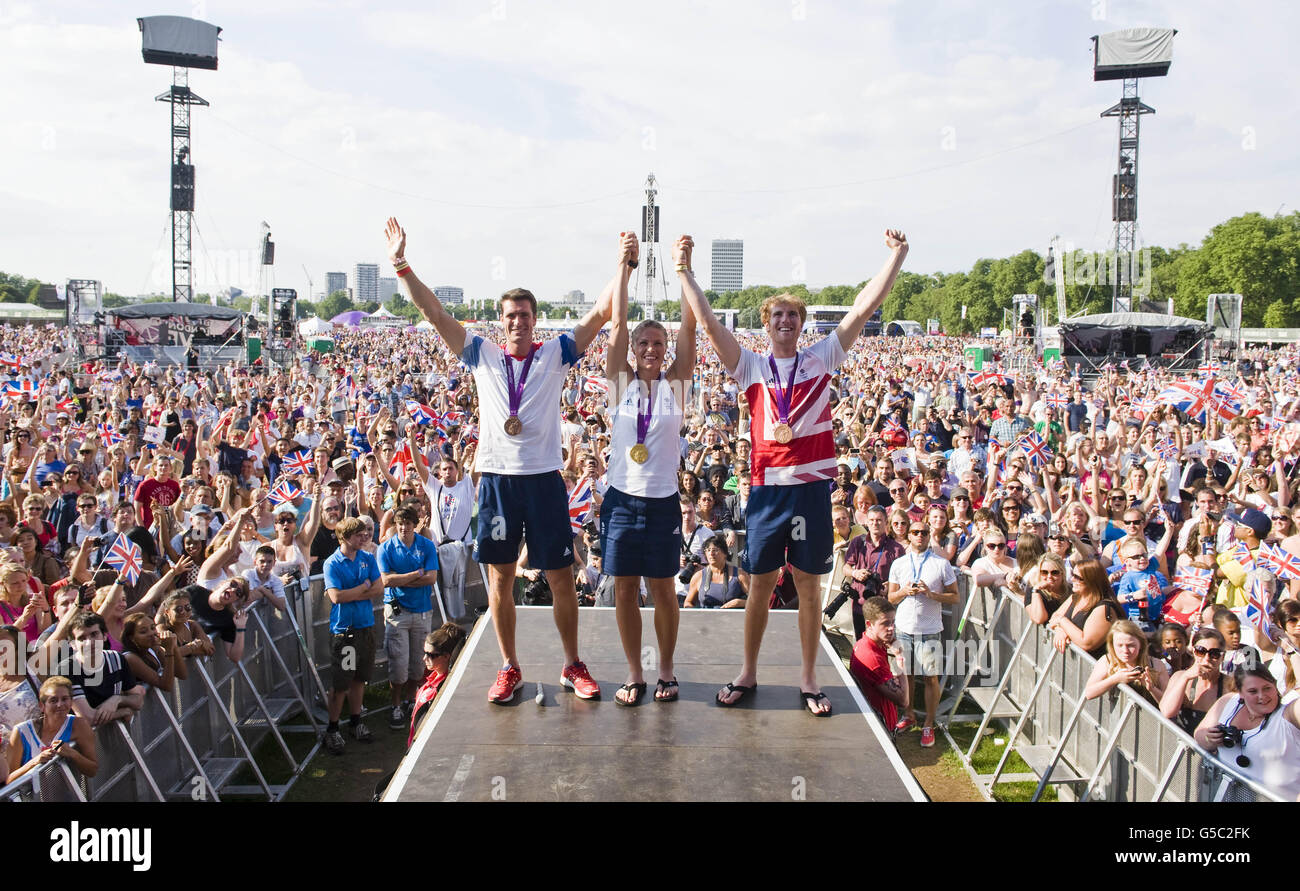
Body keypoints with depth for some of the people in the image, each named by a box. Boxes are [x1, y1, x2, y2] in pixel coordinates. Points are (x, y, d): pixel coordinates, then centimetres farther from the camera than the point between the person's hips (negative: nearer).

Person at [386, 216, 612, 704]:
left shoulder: (555, 354, 4)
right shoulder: (482, 354, 6)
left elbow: (600, 313, -3)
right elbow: (433, 311, 2)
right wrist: (401, 264, -5)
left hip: (545, 478, -1)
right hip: (497, 478, 1)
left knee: (561, 576, 4)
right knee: (500, 576, 7)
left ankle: (572, 665, 18)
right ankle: (509, 668, 19)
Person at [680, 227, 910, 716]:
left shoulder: (822, 358, 7)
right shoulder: (751, 366, 6)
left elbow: (863, 308, 1)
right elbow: (710, 322, 1)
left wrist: (896, 255, -4)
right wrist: (685, 277, -2)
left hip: (813, 485, 0)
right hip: (767, 487, 0)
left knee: (809, 584, 7)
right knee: (760, 583, 7)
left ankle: (808, 678, 16)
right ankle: (748, 672, 21)